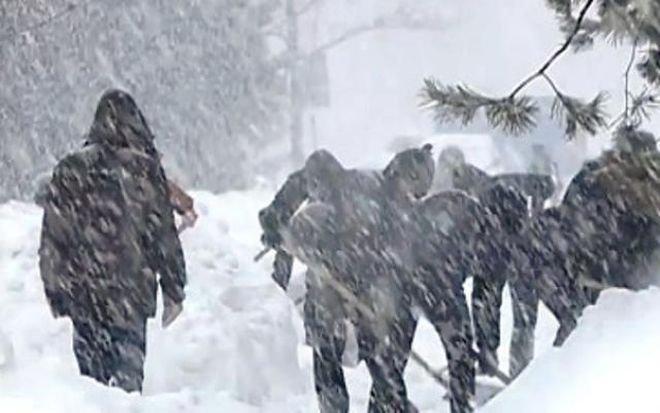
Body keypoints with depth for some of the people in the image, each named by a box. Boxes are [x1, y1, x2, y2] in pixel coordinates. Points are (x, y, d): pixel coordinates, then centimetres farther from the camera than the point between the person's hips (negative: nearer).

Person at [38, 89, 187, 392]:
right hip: (131, 292, -3)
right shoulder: (144, 169, -6)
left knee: (91, 371, 13)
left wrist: (55, 292, 13)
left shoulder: (68, 171, 2)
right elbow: (164, 235, -4)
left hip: (82, 296, 3)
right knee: (128, 371, 1)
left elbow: (52, 239, 4)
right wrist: (174, 290, 4)